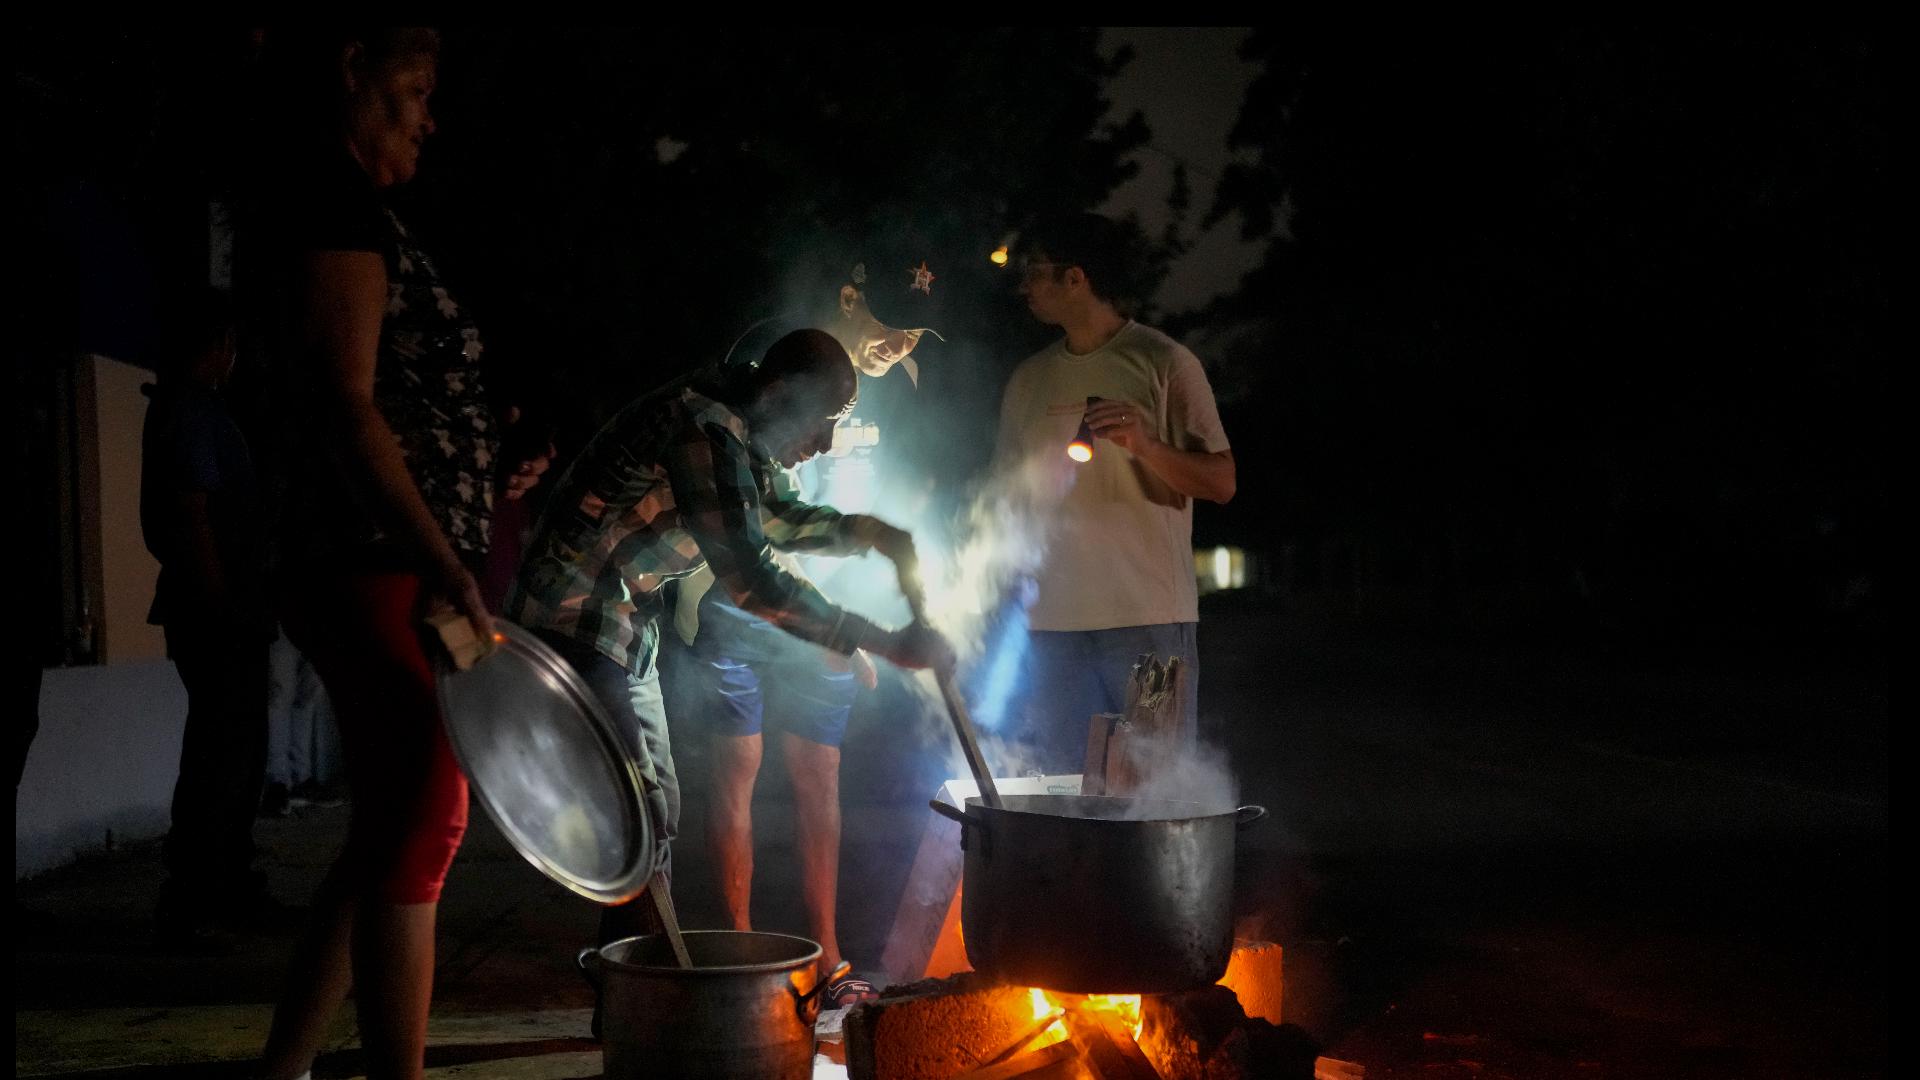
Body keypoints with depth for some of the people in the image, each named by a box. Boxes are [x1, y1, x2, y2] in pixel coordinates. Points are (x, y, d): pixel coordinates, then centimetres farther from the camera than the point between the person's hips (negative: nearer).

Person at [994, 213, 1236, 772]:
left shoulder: (1163, 363, -1)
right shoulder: (1029, 380, 15)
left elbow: (1220, 483, -5)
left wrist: (1144, 446, -22)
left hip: (1147, 619, -5)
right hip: (1053, 620, 5)